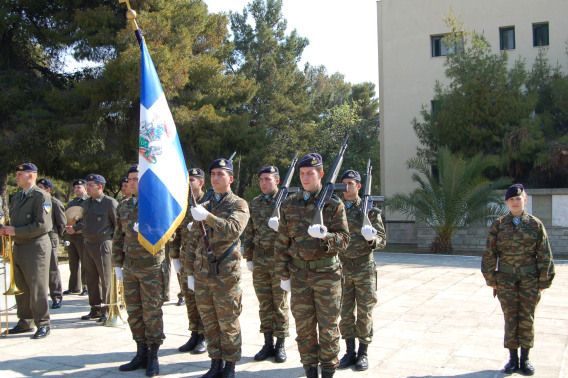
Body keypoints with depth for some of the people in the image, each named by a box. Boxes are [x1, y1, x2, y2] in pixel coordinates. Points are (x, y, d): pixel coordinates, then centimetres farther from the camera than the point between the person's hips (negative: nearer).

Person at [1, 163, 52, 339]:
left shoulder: (41, 196, -11)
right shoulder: (16, 197, 17)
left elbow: (42, 225, -18)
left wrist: (16, 231, -17)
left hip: (36, 247, -8)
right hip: (19, 247, 8)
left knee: (37, 288, -4)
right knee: (21, 286, 12)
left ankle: (43, 324, 6)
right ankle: (25, 322, 24)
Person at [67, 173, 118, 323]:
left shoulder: (110, 202, -8)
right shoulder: (86, 203, 15)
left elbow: (118, 224, -7)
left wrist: (115, 242, -8)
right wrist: (74, 228, 24)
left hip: (103, 244, -7)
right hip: (88, 244, 7)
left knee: (106, 279, -3)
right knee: (91, 278, 11)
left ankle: (107, 311, 5)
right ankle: (95, 309, 21)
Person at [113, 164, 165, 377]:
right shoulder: (123, 207, 12)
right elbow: (118, 238, 15)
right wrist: (117, 265, 11)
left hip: (152, 267, -5)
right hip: (130, 267, 5)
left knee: (152, 312, 0)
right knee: (134, 311, 10)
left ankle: (153, 357, 13)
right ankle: (142, 354, 23)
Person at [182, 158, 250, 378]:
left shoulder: (239, 205, -2)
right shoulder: (203, 206, 14)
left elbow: (233, 230, -22)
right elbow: (192, 242, 17)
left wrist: (207, 217, -32)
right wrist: (190, 272, 13)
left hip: (226, 275, -5)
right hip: (202, 275, 5)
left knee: (228, 324, 4)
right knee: (209, 324, 12)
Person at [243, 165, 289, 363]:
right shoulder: (254, 204, 10)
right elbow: (248, 233, 13)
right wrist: (249, 257, 10)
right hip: (260, 263, 4)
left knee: (280, 304, 3)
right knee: (264, 304, 9)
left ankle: (280, 345, 14)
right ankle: (268, 344, 19)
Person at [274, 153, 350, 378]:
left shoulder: (334, 204, -3)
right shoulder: (289, 205, 6)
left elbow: (344, 239, -6)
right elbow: (282, 242, 8)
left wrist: (326, 235, -27)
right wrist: (283, 274, 6)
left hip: (326, 273, -3)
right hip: (299, 274, 3)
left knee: (328, 325, 4)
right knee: (304, 325, 8)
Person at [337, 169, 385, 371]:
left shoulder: (369, 209, -2)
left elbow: (381, 241, -2)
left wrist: (372, 239, -23)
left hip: (364, 269, -2)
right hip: (342, 269, 3)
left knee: (364, 312, 5)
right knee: (345, 312, 8)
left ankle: (363, 353, 17)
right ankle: (350, 351, 21)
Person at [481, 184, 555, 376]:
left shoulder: (536, 225, 1)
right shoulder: (498, 225, 2)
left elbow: (544, 256, 4)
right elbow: (489, 254, 4)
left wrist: (543, 281, 1)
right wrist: (491, 279, 1)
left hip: (530, 278, 0)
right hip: (506, 278, 0)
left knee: (527, 317, 4)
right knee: (510, 317, 3)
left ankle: (525, 358, 18)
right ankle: (513, 358, 16)